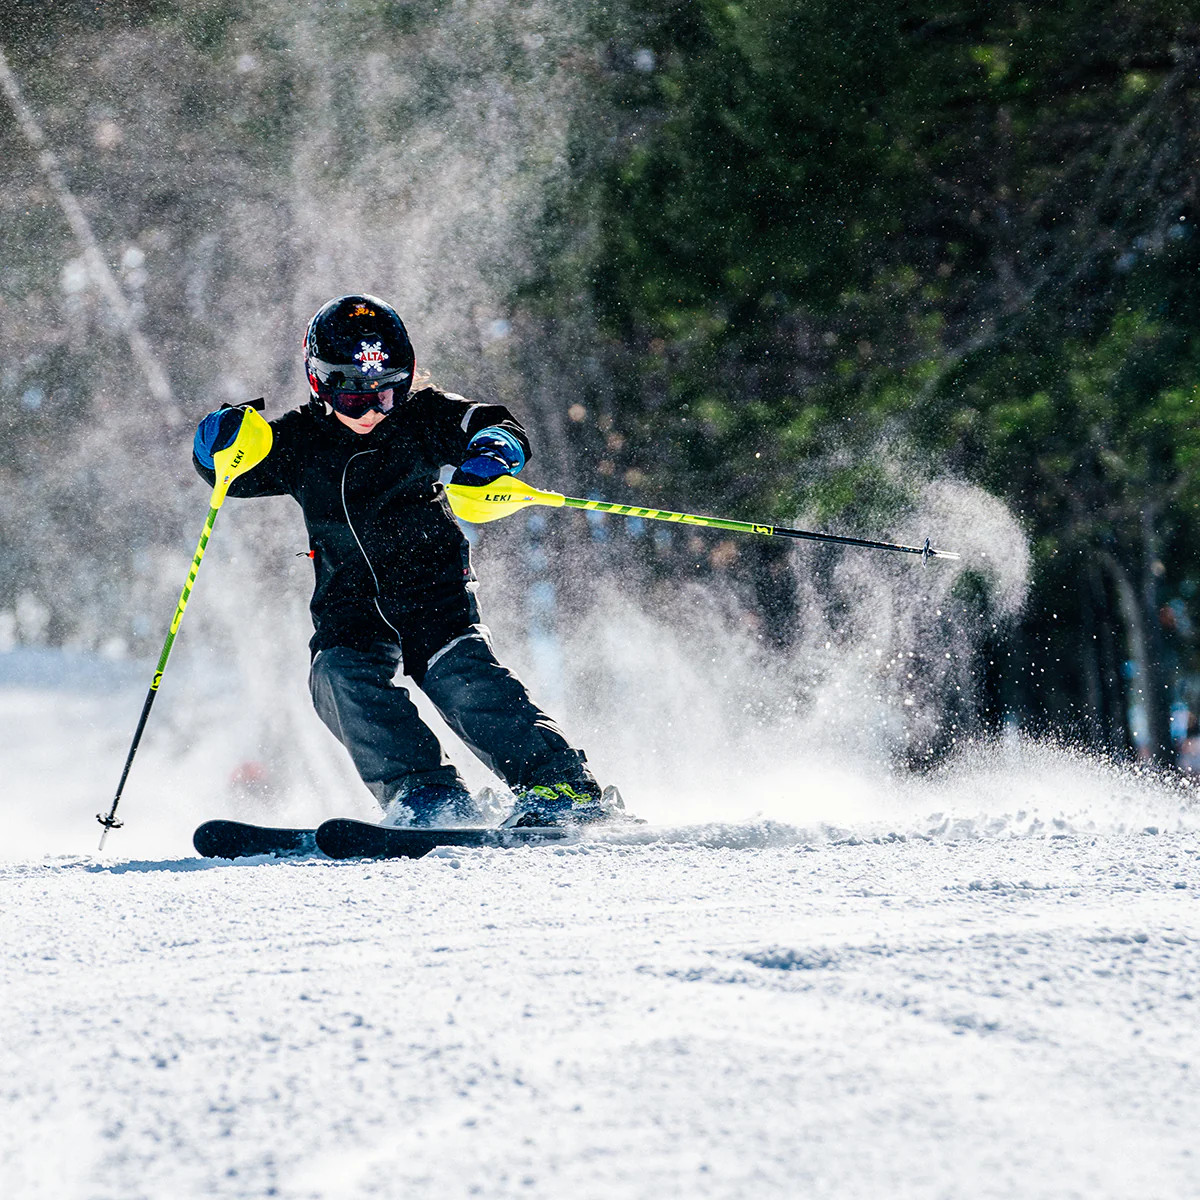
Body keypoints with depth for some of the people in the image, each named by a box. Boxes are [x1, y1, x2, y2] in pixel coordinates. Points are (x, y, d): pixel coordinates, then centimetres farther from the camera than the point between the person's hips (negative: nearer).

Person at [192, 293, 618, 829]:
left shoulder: (422, 418, -1)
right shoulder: (298, 441, 3)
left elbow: (496, 425, -8)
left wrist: (491, 451, -32)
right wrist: (221, 443, -15)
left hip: (434, 593, -2)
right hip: (349, 609, 2)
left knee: (464, 679, -24)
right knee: (342, 676, -26)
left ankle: (559, 784, -24)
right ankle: (423, 792, -27)